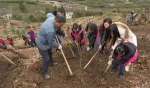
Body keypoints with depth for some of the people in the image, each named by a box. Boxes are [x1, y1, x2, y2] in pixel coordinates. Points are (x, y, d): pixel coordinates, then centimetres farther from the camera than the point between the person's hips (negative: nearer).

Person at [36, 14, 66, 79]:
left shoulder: (52, 17, -18)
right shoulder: (50, 31, -44)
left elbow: (49, 14, 10)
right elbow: (52, 43, -28)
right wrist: (58, 46, -9)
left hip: (47, 41, 10)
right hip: (42, 44, -9)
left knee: (50, 53, 30)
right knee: (46, 59, 3)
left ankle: (51, 62, 59)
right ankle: (44, 72, 28)